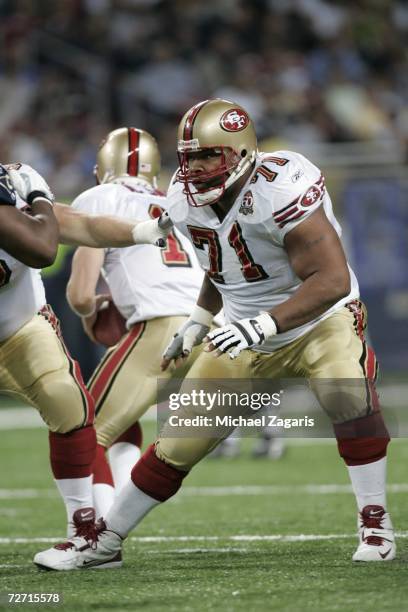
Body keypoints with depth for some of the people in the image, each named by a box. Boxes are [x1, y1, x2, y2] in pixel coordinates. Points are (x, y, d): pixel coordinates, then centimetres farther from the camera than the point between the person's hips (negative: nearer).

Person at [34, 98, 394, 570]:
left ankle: (374, 523, -20)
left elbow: (332, 280, -34)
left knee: (347, 394, -35)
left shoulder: (280, 191, -30)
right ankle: (103, 542, 16)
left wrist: (263, 324, -41)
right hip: (248, 336, 5)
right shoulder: (186, 202, -7)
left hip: (320, 320, -5)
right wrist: (198, 321, 2)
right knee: (178, 444, 3)